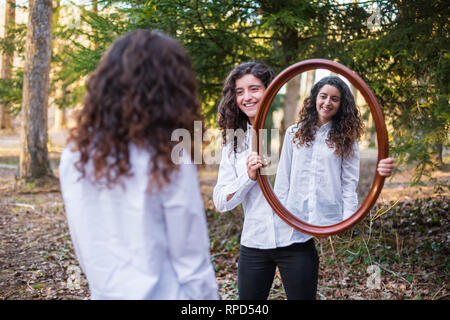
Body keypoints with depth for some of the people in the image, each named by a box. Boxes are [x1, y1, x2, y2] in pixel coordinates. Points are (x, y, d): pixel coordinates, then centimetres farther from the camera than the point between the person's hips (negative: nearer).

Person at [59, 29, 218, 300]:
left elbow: (85, 249, 5)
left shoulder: (75, 157, -4)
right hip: (160, 294, -4)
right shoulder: (170, 161, -19)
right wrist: (206, 296, -3)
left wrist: (109, 286, 15)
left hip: (106, 292, 5)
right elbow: (192, 263, -15)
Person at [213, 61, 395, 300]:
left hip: (296, 242, -3)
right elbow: (220, 202, 2)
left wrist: (378, 169, -28)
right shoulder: (234, 141, 6)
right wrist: (249, 176, -16)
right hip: (253, 245, 3)